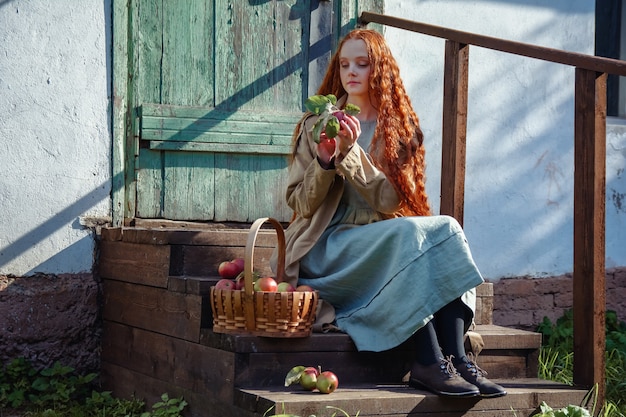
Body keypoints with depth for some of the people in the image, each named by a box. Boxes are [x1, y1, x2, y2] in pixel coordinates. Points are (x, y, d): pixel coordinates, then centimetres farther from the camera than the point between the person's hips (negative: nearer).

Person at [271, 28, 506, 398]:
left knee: (446, 228, -27)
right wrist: (324, 162, -15)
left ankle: (455, 357, -34)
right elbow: (300, 206, 1)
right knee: (410, 233, -31)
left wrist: (350, 153, -18)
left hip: (384, 241, 3)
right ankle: (429, 361, -37)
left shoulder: (400, 127, 9)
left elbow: (390, 201, -6)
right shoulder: (317, 124, 7)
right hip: (327, 248, -3)